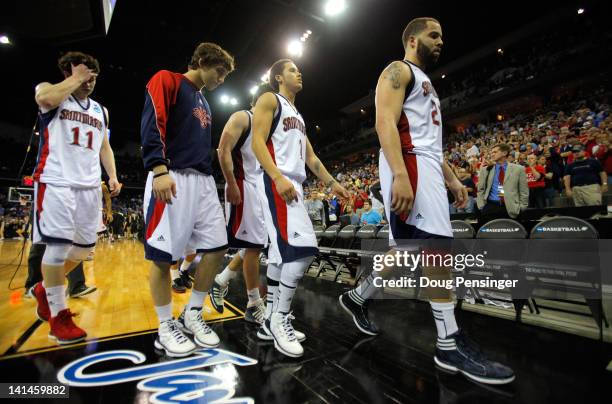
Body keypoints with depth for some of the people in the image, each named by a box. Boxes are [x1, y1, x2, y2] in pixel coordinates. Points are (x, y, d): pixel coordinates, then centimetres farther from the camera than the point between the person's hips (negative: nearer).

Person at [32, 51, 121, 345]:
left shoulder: (101, 110, 21)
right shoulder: (51, 91, 6)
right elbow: (45, 99, -20)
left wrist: (113, 176, 7)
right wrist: (75, 78, -6)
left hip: (90, 186, 6)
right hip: (56, 182, -6)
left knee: (84, 247, 7)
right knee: (58, 245, -8)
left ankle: (44, 289, 32)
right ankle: (59, 316, 4)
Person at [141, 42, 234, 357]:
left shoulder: (204, 104, 27)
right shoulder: (166, 80, 5)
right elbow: (152, 124, -10)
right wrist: (159, 169, -22)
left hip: (204, 181, 8)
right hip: (172, 179, -8)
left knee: (217, 247, 2)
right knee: (162, 256, -3)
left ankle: (192, 314, 17)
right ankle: (166, 326, 14)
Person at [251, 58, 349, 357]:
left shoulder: (298, 115, 29)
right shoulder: (269, 100, 3)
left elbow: (310, 156, 26)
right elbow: (257, 142, -11)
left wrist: (331, 183, 17)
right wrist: (279, 178, -26)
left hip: (294, 185, 9)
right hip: (277, 182, -9)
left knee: (282, 252, 7)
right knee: (303, 247, -20)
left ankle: (271, 320, 17)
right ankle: (280, 318, -5)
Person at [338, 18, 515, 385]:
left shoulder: (425, 83, 33)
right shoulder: (399, 71, 3)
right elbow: (385, 122, -15)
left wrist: (451, 178, 22)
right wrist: (400, 175, -28)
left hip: (427, 168, 10)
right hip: (409, 166, -10)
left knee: (405, 250, 10)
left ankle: (357, 298, 26)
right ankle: (451, 345, -4)